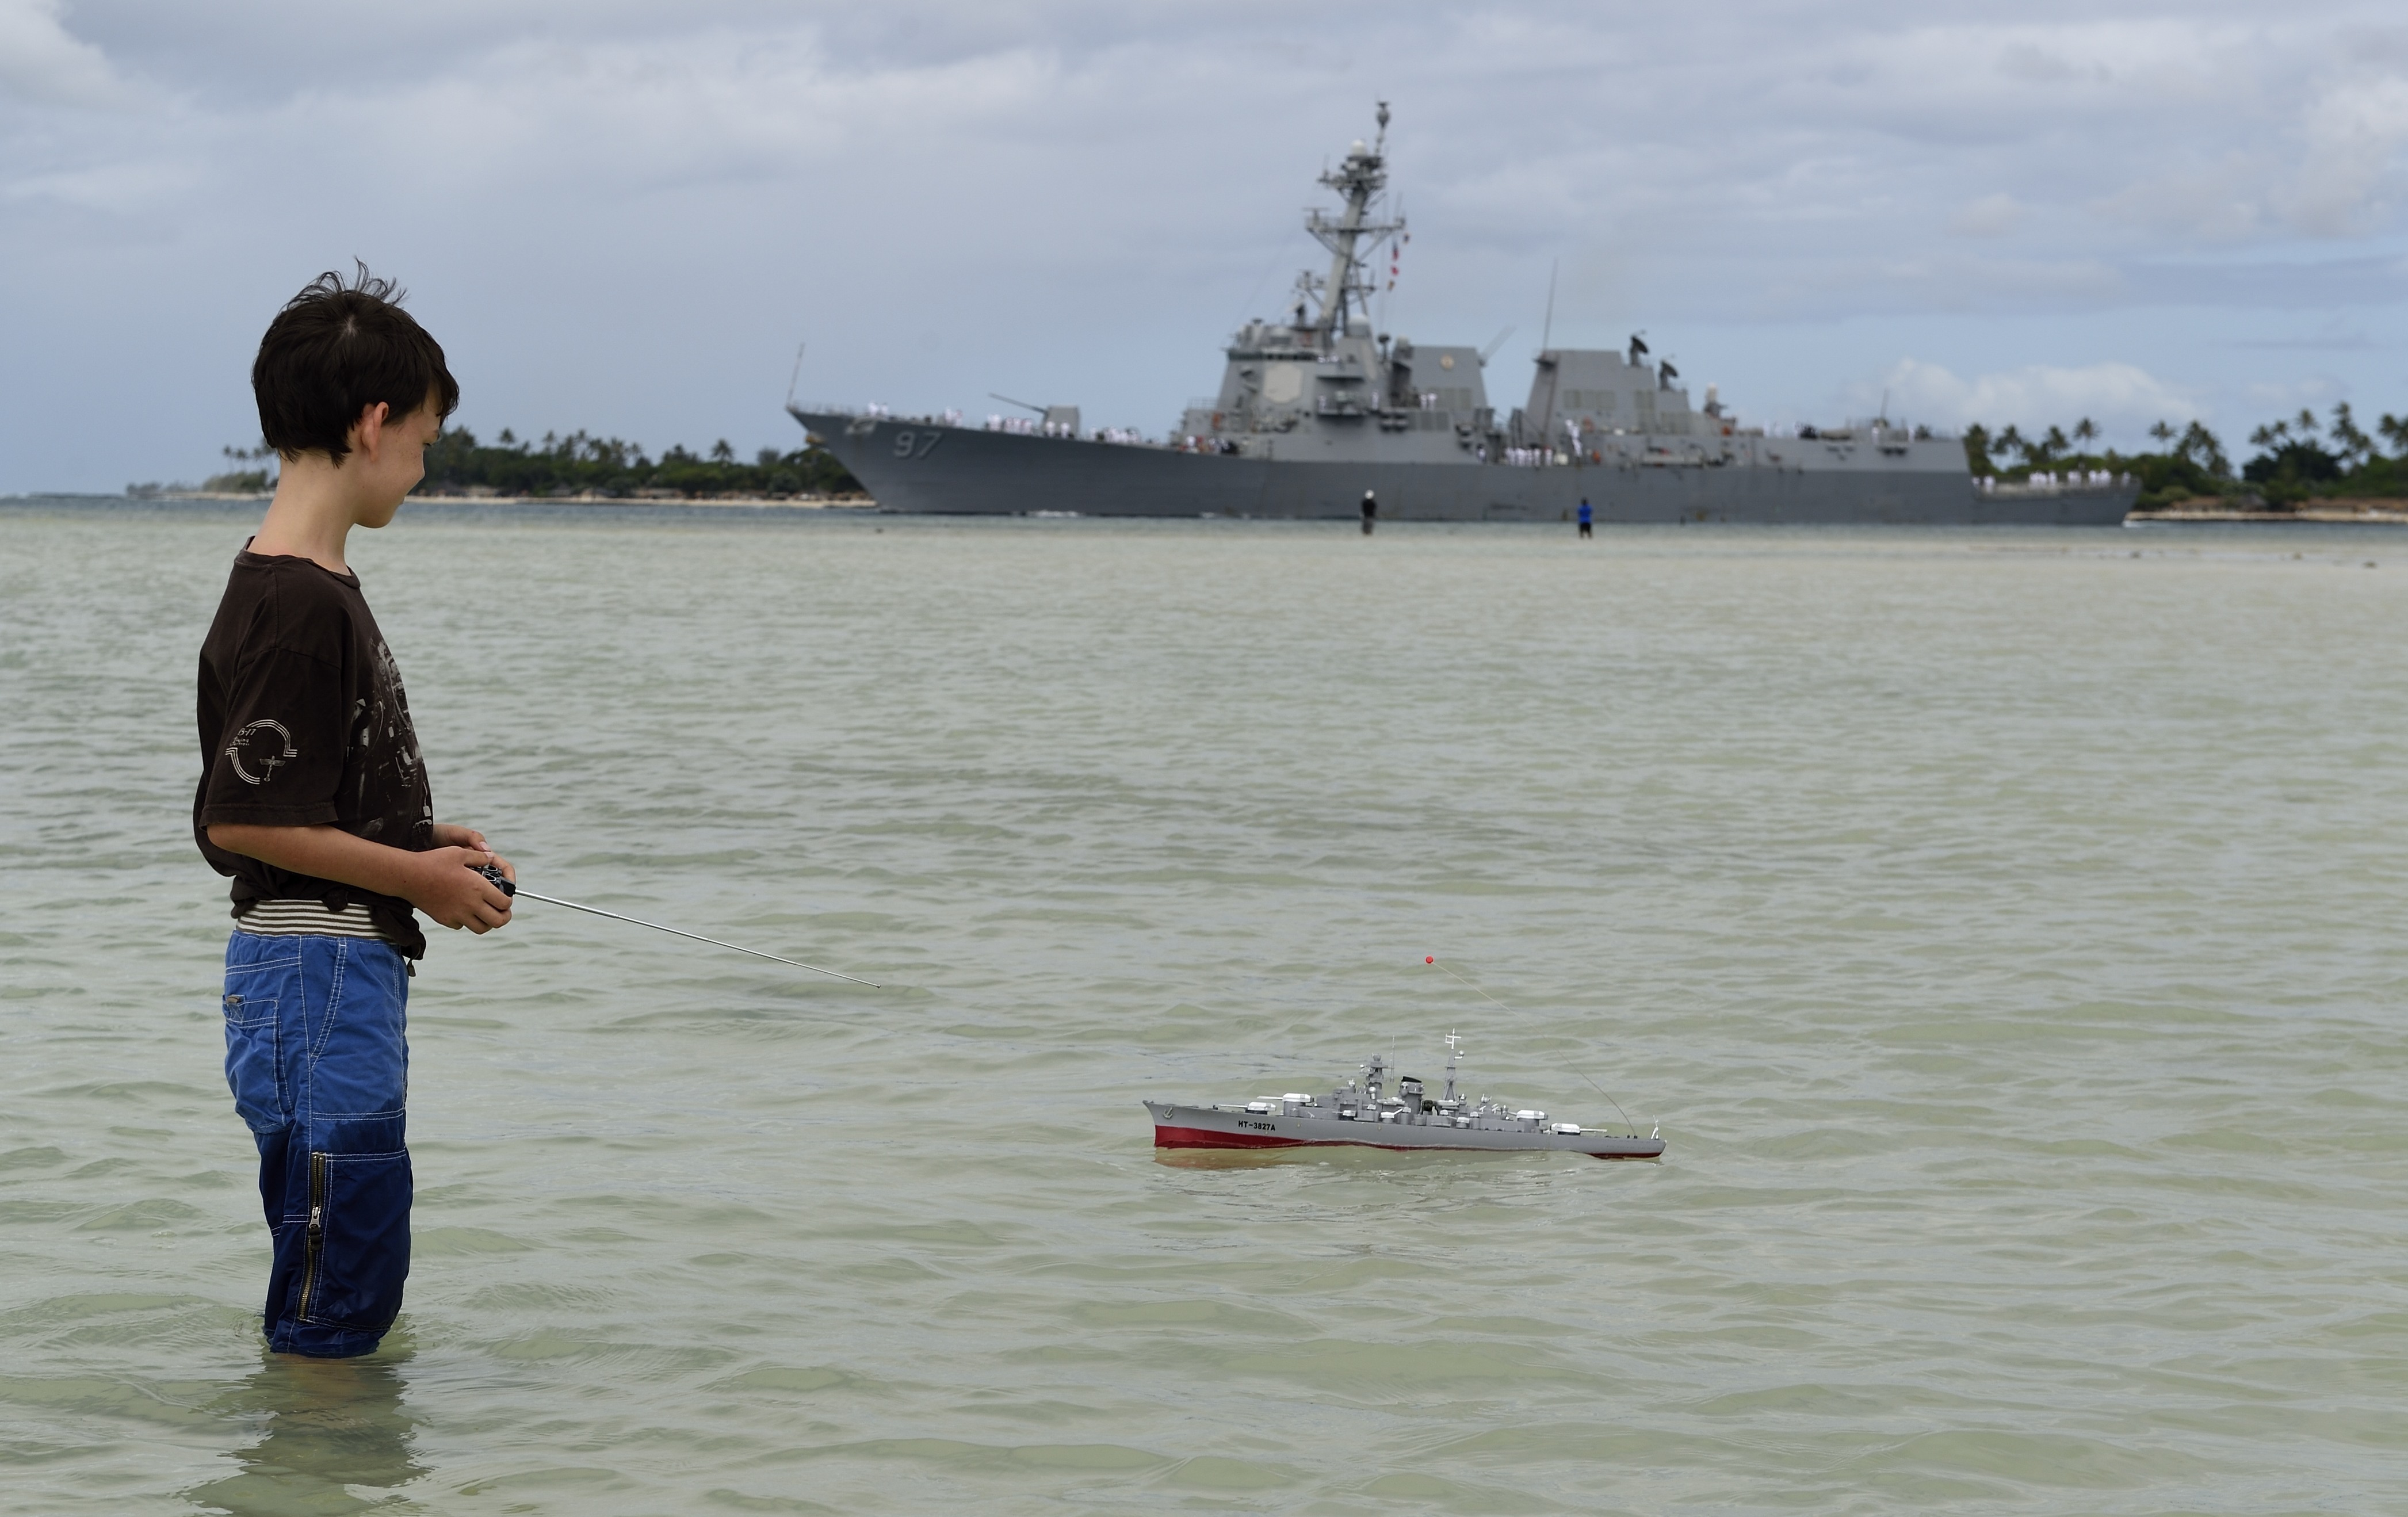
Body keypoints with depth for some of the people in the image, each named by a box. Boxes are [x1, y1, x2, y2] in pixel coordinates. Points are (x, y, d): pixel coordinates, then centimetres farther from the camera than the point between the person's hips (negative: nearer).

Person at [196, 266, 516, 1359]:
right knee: (334, 1305, -3)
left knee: (359, 1279, 20)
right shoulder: (296, 604, -20)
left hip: (348, 971, 11)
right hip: (314, 974, -11)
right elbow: (240, 822, -22)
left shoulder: (314, 585, 12)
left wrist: (420, 846, 11)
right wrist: (420, 878, -13)